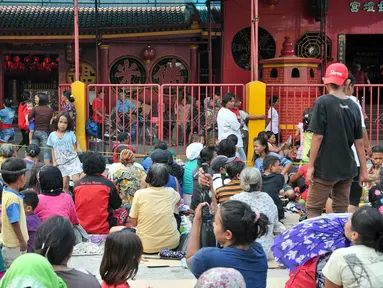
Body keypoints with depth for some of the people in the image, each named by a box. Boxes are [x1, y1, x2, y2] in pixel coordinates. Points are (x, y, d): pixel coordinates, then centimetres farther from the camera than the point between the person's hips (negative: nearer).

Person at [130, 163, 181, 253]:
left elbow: (134, 223, 0)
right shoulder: (171, 193, -1)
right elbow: (179, 201, 25)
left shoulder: (139, 194, -8)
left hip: (146, 246, -1)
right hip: (171, 244, 2)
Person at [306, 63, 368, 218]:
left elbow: (318, 136, -14)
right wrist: (364, 170, 11)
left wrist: (311, 166, -8)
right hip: (347, 168, 5)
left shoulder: (323, 102, -11)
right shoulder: (353, 106, 2)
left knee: (313, 209, 5)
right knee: (341, 211, 13)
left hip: (325, 167, -5)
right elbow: (359, 141, 4)